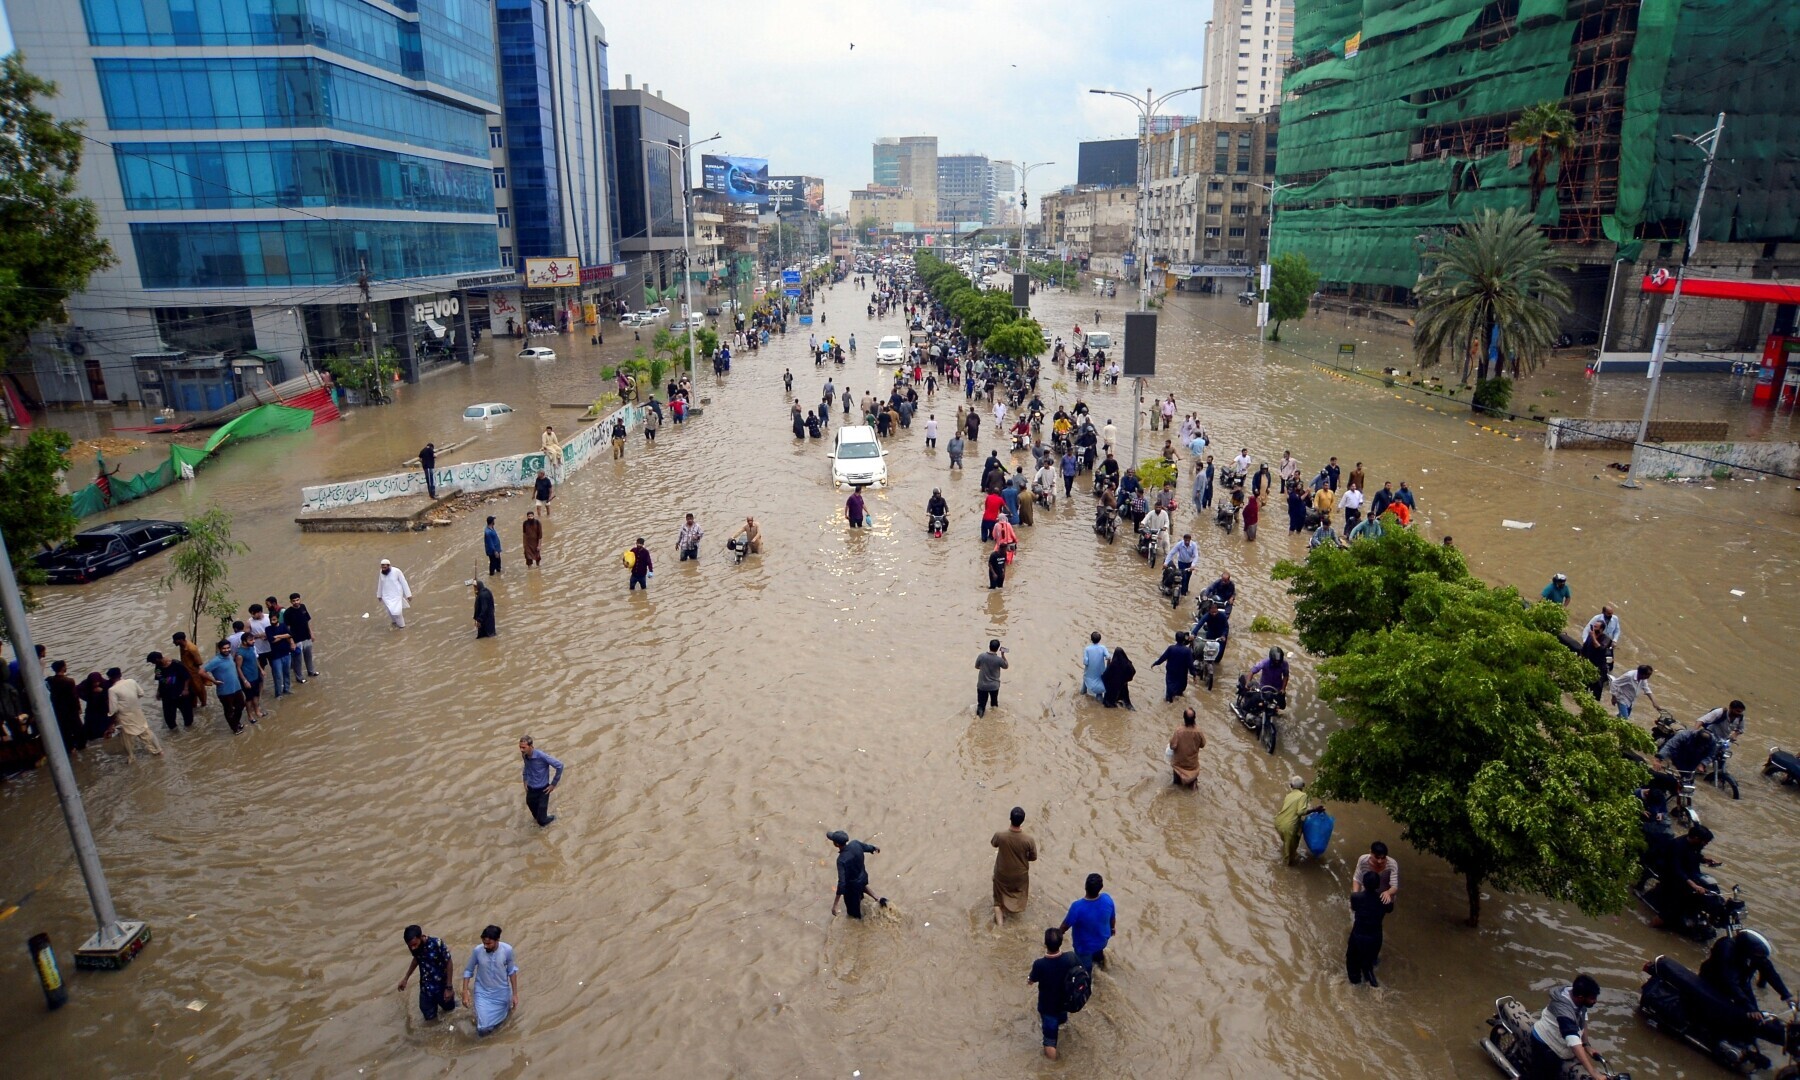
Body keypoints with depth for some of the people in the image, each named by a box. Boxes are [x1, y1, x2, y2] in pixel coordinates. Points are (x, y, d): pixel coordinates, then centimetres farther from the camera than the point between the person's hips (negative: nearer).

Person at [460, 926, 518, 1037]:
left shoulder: (507, 950, -22)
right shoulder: (477, 950, -21)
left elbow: (512, 971, -7)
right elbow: (468, 971, -5)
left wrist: (515, 994, -4)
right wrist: (465, 993, -10)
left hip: (501, 993, 1)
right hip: (482, 993, 0)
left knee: (500, 1020, 16)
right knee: (483, 1029, -6)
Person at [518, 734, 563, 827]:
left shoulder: (541, 756, -28)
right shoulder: (524, 756, -10)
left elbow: (559, 765, -22)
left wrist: (553, 784, -15)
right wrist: (525, 781, 9)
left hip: (542, 790, -5)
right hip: (530, 789, 5)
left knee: (541, 821, -3)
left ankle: (551, 818, 28)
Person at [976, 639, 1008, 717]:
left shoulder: (981, 656, -14)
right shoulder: (999, 659, -17)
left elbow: (977, 667, 3)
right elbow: (1006, 666, 4)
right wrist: (1003, 655, 5)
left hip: (982, 685, 0)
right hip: (994, 686, 0)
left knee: (981, 703, 9)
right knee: (994, 702, 26)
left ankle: (980, 709, -12)